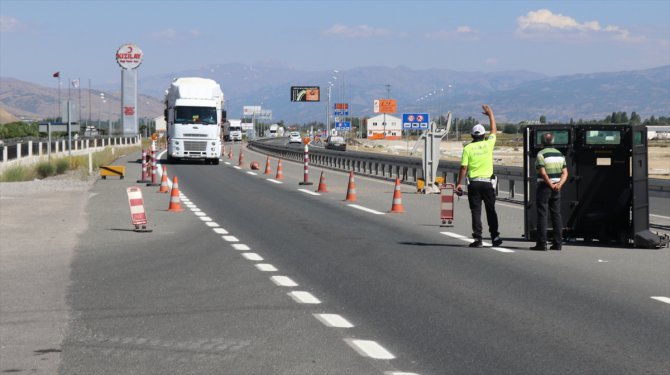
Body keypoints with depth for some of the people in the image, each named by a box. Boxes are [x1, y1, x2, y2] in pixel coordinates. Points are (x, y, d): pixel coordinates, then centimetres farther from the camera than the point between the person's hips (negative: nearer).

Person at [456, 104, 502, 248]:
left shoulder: (468, 148, -3)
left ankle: (477, 239, -5)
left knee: (476, 212, 0)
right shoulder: (488, 144, 0)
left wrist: (459, 183, 0)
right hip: (487, 182, 1)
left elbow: (464, 168, -6)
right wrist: (491, 114, 30)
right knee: (491, 210, 10)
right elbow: (494, 130, 18)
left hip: (474, 183, -1)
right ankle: (495, 237, 11)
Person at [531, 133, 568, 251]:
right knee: (556, 214, 9)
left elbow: (543, 173, -18)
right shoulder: (559, 154, 11)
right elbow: (565, 172, 5)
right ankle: (557, 243, 8)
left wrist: (551, 185, -14)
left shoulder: (541, 154, -9)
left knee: (542, 215, -3)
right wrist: (559, 184, -7)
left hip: (544, 187, -6)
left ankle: (542, 243, -6)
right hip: (556, 188, 6)